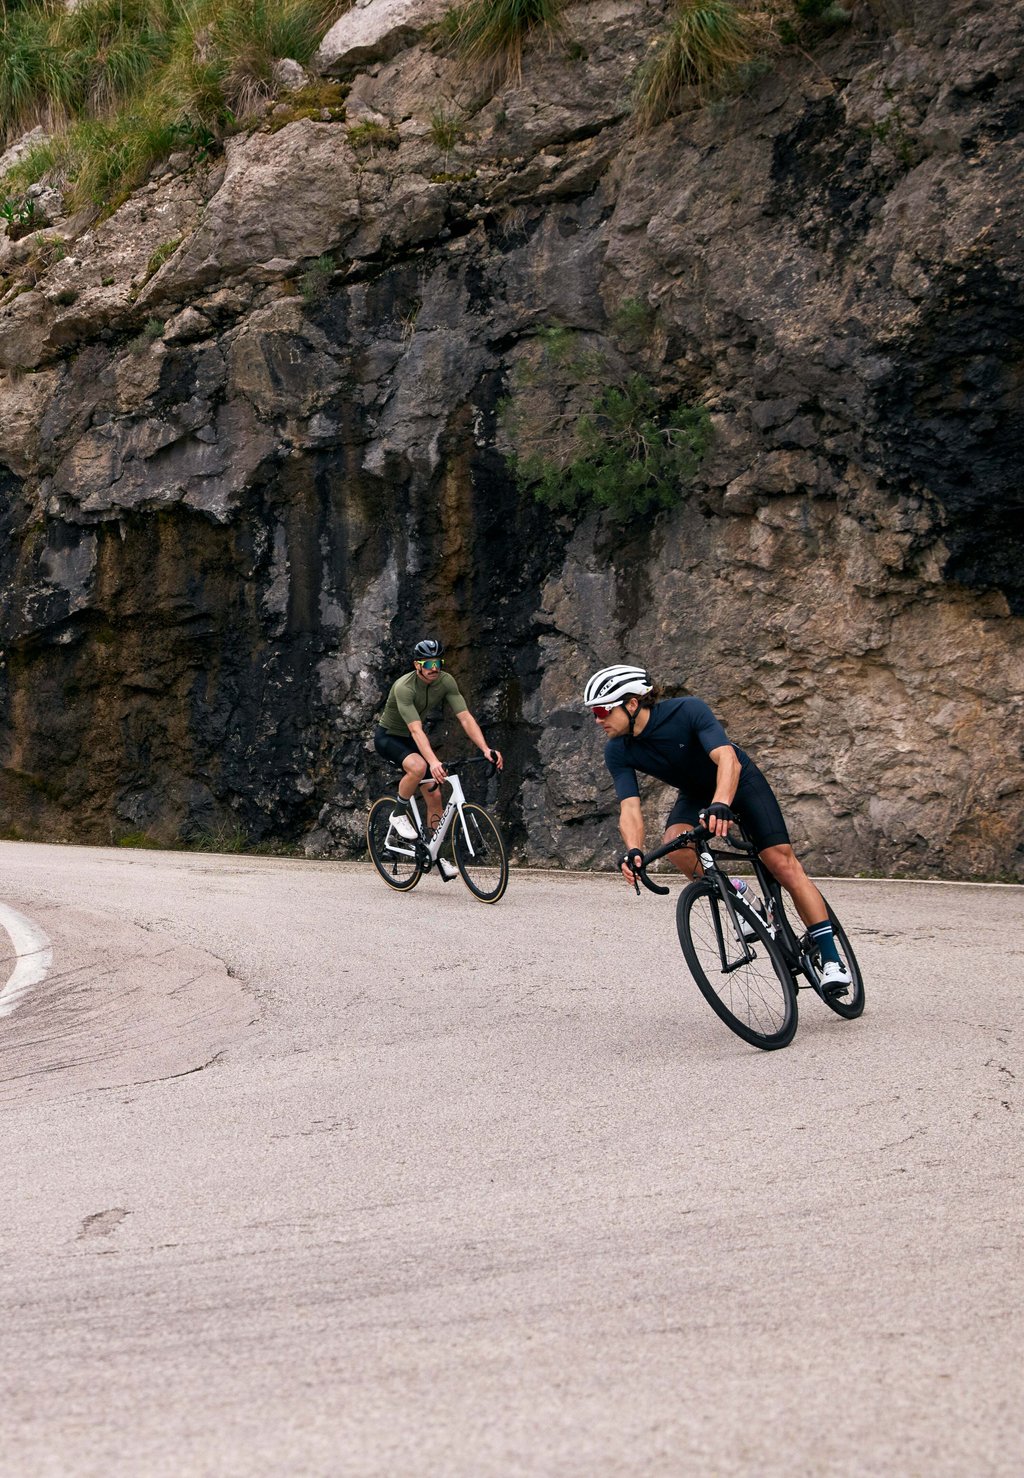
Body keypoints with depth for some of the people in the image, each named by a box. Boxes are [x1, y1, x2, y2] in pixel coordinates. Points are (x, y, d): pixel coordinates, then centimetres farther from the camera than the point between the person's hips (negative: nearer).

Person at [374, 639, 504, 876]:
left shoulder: (446, 681, -16)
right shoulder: (404, 688, -33)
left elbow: (465, 718, -22)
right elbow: (416, 730, -42)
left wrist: (486, 749, -36)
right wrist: (433, 762, -56)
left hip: (413, 739, 6)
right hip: (389, 736, -6)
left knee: (434, 794, -1)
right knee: (418, 767, -36)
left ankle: (437, 854, 12)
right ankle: (400, 814, -11)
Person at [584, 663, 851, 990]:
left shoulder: (687, 711, -32)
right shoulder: (618, 752, -19)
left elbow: (728, 759, -43)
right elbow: (629, 807, -27)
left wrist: (720, 804, -62)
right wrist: (633, 851, -47)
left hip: (740, 781, -3)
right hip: (695, 794, 3)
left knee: (782, 862, -14)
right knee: (675, 843, -30)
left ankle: (831, 957, -9)